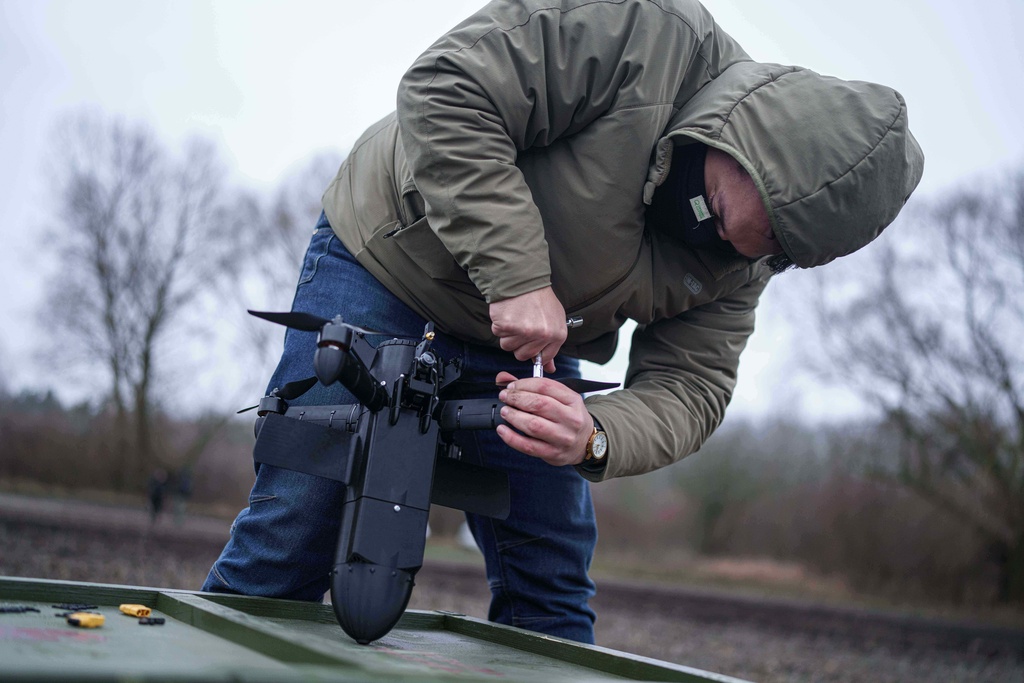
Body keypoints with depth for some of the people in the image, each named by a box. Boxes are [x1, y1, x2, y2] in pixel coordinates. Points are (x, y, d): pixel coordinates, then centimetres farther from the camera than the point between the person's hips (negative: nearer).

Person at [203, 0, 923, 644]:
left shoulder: (739, 267, -9)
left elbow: (687, 393, -12)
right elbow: (446, 91, -32)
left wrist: (593, 440, -35)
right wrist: (517, 274, -38)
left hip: (527, 347, 5)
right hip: (386, 262, -4)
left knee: (552, 589, 2)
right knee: (295, 534, -8)